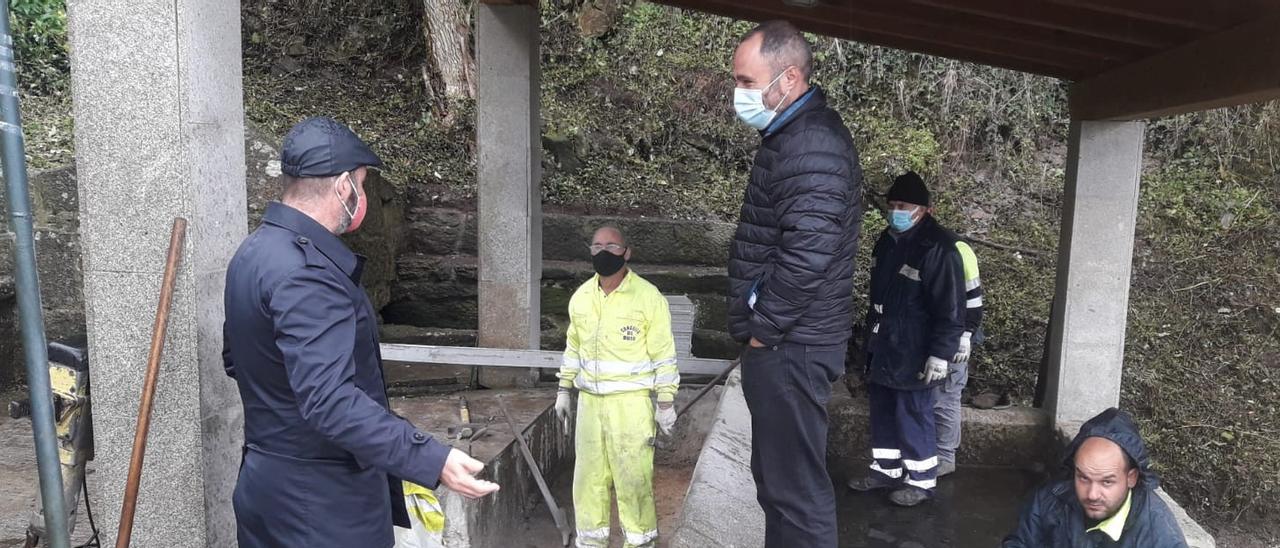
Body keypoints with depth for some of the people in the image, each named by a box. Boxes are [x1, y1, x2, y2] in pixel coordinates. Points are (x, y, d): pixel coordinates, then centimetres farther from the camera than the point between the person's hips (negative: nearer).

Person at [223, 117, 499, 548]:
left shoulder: (255, 252, 7)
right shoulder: (306, 272, -26)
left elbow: (236, 359, 19)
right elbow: (330, 401, -34)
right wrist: (432, 461, -39)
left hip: (267, 482, 10)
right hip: (323, 503, -10)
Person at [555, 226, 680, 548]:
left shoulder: (647, 296, -9)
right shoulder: (580, 297, 8)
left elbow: (663, 353, -7)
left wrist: (665, 402, -9)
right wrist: (564, 390, 16)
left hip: (631, 401, -5)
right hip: (589, 401, 5)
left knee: (633, 477, -1)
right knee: (589, 477, 10)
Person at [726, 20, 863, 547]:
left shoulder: (811, 147, -19)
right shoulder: (794, 134, 14)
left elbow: (805, 257, -27)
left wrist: (764, 330, -15)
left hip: (789, 346, -10)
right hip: (784, 340, 10)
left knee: (795, 484, 1)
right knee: (778, 475, 21)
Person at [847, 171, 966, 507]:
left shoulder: (937, 248, -18)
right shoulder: (887, 240, 9)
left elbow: (950, 310, -19)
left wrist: (940, 354, -20)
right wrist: (871, 338, 23)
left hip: (913, 354, -8)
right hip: (882, 348, 8)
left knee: (913, 413, 1)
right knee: (882, 410, 15)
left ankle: (921, 480, 17)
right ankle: (886, 470, 30)